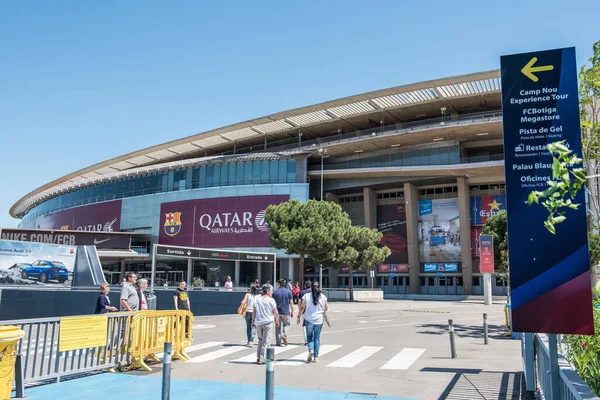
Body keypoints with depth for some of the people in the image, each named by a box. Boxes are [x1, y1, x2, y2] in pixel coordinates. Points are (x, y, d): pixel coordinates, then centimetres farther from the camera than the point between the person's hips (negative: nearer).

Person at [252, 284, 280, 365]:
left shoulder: (257, 299, 5)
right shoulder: (271, 300, -7)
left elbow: (254, 312, 5)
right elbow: (276, 313, -6)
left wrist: (253, 321, 14)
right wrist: (277, 321, 9)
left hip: (258, 322, 5)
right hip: (268, 322, -4)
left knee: (260, 340, 19)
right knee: (266, 341, 3)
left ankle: (258, 358, 18)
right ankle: (263, 359, 1)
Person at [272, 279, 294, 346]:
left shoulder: (275, 292, -1)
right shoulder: (288, 292, 2)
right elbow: (291, 303, 0)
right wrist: (292, 312, 8)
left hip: (278, 312, 0)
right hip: (286, 312, 1)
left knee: (278, 327, 7)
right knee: (285, 326, 14)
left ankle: (278, 342, 7)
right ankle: (284, 335, -14)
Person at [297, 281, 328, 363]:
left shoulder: (306, 296, -5)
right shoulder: (323, 297, -1)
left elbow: (302, 307, -5)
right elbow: (326, 308, 6)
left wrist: (299, 316, 6)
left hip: (309, 319, -1)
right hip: (319, 319, 1)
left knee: (309, 336, 13)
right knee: (317, 338, 10)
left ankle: (310, 350, -11)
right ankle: (316, 357, 12)